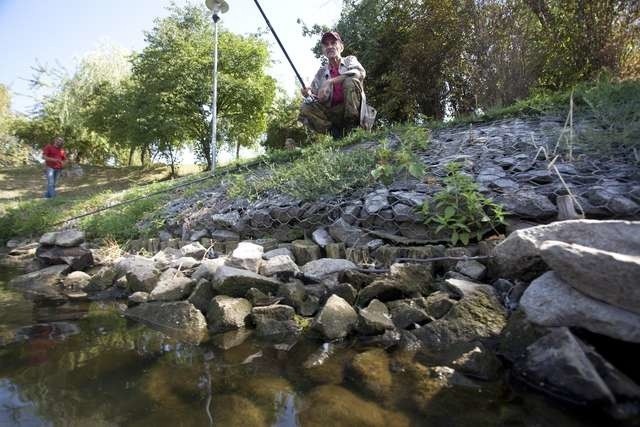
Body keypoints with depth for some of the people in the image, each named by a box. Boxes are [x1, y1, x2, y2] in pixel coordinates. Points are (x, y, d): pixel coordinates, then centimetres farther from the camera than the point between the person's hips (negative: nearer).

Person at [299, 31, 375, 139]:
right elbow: (316, 98, 11)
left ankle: (351, 124, -21)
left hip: (351, 110, -2)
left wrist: (330, 82, -23)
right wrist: (308, 95, -15)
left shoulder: (350, 60, 9)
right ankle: (335, 131, -17)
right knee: (305, 108, -18)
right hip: (332, 112, 3)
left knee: (351, 80, -25)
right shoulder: (321, 72, 16)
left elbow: (360, 73, -16)